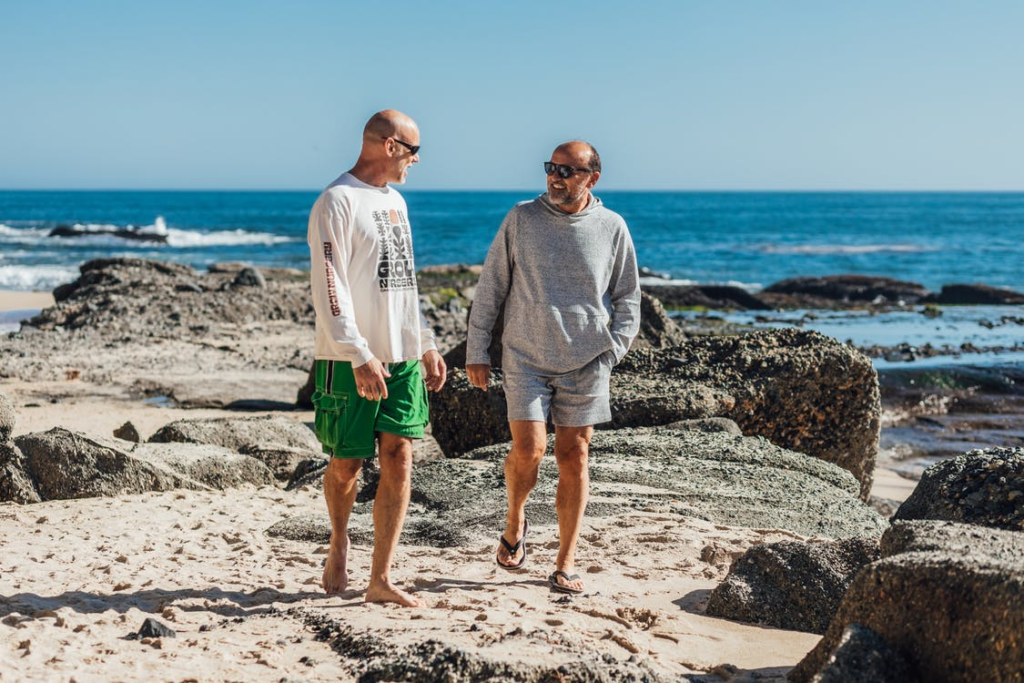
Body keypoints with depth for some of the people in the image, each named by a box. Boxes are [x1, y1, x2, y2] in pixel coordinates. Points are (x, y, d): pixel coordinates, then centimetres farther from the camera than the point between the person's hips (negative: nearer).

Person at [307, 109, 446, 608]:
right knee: (346, 466, 3)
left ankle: (380, 580, 2)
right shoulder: (337, 202, -9)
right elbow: (329, 290, -16)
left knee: (399, 460, -1)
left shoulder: (394, 202, 17)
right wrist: (359, 357, -22)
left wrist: (426, 346, 19)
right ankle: (339, 541, 32)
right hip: (350, 361, -7)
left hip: (401, 358, 7)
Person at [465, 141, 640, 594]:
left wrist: (609, 353, -1)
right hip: (526, 358, -1)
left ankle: (565, 565, 10)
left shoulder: (612, 228, 2)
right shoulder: (522, 218, 0)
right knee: (529, 449, -11)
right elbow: (490, 287, 4)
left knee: (573, 459, 2)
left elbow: (628, 301, 10)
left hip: (585, 365, 1)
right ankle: (514, 519, 20)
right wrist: (476, 351, 2)